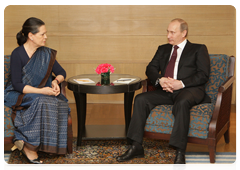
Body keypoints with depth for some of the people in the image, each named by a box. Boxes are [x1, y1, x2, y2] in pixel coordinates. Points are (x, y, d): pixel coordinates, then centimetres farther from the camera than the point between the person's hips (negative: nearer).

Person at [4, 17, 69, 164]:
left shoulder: (46, 53, 8)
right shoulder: (18, 54, -11)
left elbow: (61, 72, 13)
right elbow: (17, 84, -16)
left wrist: (56, 81, -11)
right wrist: (41, 91, -25)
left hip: (42, 95, 6)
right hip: (18, 95, -6)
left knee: (61, 104, -25)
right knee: (41, 102, -36)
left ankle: (25, 142, -23)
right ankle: (29, 146, -25)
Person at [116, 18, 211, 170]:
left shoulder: (199, 49, 9)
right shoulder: (163, 49, 24)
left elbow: (203, 75, -2)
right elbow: (151, 68, 14)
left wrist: (181, 83, -17)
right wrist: (160, 80, -10)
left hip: (190, 90, -5)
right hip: (166, 90, 5)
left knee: (182, 102, -39)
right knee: (141, 99, -19)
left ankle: (180, 153, -39)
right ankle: (136, 147, -17)